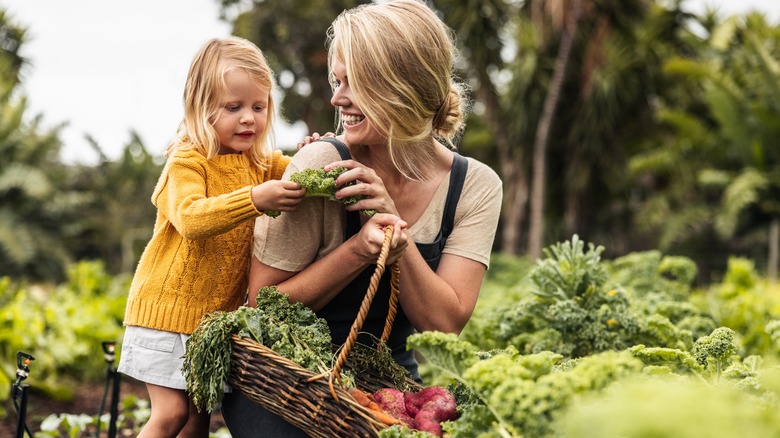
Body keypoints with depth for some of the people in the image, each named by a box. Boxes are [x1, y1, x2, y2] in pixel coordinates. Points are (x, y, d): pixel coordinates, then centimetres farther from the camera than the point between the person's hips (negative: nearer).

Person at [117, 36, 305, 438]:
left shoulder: (264, 163, 7)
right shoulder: (187, 162, -14)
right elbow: (190, 218, -30)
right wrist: (255, 199, -44)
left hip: (220, 312, 6)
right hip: (169, 308, -5)